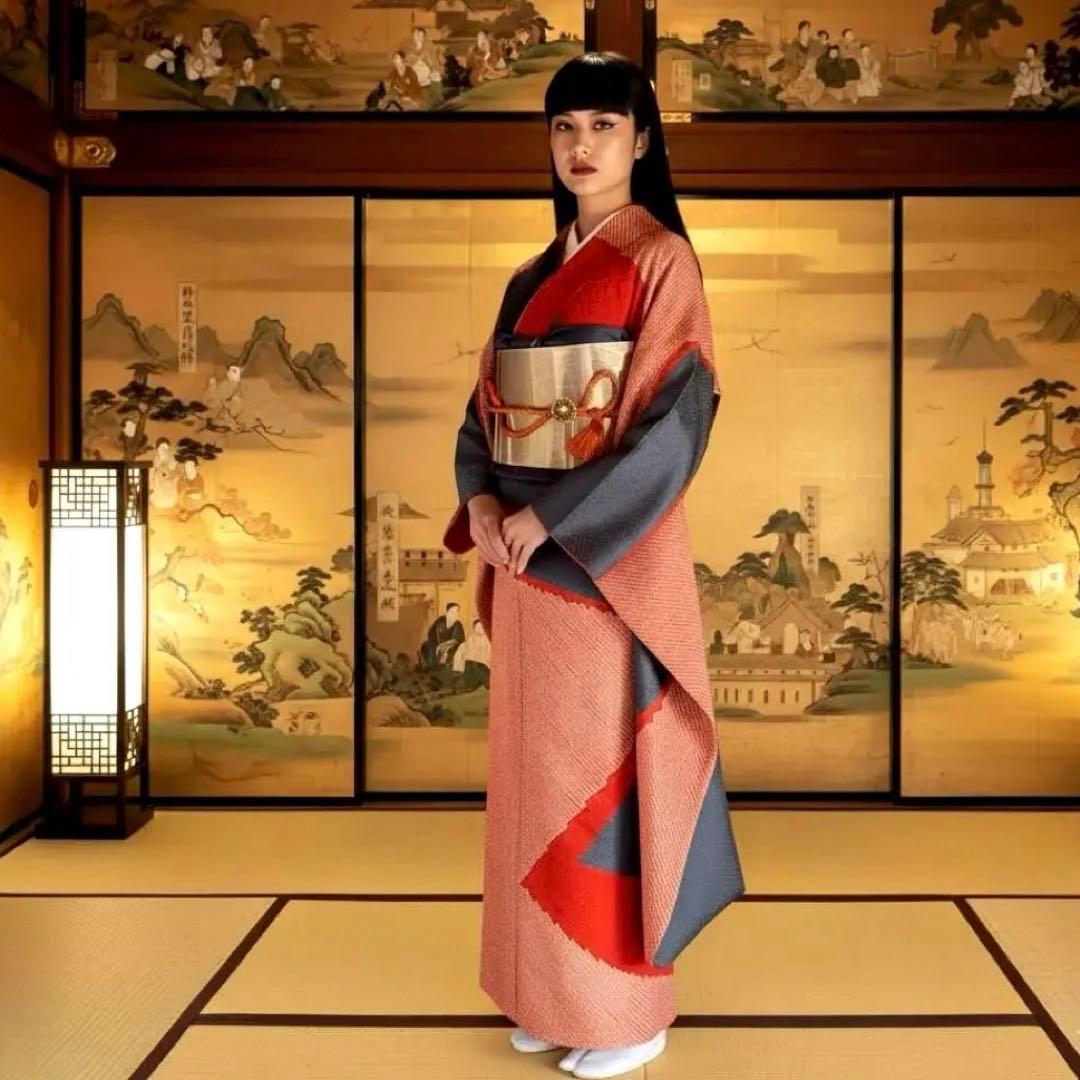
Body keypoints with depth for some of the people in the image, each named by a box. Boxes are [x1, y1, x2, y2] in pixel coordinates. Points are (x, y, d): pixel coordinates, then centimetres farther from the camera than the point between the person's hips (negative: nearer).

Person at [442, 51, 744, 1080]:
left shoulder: (661, 260, -6)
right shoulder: (531, 278, 15)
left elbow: (676, 423, -16)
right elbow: (483, 411, 14)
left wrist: (548, 517, -18)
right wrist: (481, 500, -6)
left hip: (603, 555, -7)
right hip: (527, 555, 7)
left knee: (602, 770, -1)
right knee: (537, 771, 12)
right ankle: (550, 994, 25)